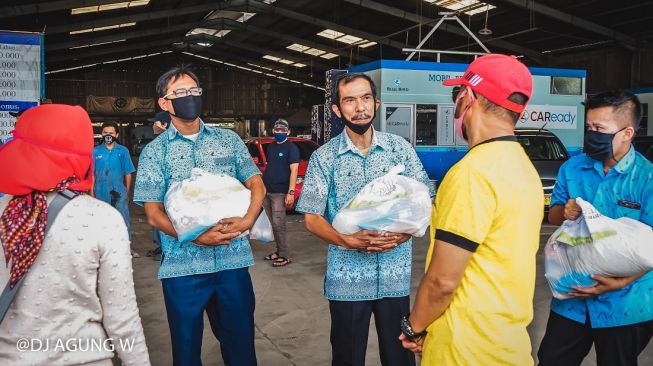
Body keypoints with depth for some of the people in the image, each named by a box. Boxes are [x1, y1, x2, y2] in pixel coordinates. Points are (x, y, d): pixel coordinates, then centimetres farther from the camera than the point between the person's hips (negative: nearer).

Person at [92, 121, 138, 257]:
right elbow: (92, 174, 0)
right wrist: (92, 193, -2)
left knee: (124, 220, -1)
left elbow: (128, 173, 5)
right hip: (101, 193, 1)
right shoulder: (96, 152, 0)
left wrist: (127, 191, 7)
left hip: (119, 193, 0)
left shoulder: (123, 151, 0)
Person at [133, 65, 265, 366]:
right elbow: (154, 214, -3)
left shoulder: (228, 140, 9)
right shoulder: (154, 152, 2)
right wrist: (196, 237, -18)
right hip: (182, 265, -1)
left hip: (232, 260, 2)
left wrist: (247, 220, -14)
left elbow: (257, 185, 6)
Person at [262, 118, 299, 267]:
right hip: (267, 192, 7)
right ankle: (279, 251, 21)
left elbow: (294, 170, -13)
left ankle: (285, 256, -3)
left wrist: (291, 192, -21)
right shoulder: (270, 147, 15)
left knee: (278, 224, -9)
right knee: (273, 224, 11)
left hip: (280, 193, -7)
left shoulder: (291, 148, -6)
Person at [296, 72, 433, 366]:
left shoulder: (400, 148, 0)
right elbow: (312, 219, -4)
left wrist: (403, 233, -16)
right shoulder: (324, 157, -4)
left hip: (396, 276, 1)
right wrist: (348, 241, -21)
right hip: (347, 278, -1)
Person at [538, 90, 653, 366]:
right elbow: (553, 215, 10)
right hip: (572, 294, 4)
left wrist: (621, 282, -26)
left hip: (624, 303, -3)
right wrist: (564, 212, -14)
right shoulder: (572, 168, 0)